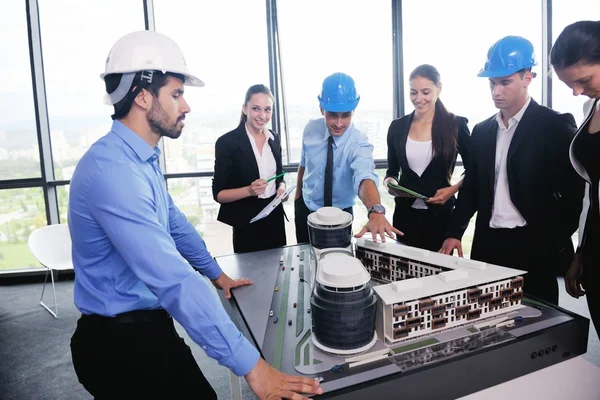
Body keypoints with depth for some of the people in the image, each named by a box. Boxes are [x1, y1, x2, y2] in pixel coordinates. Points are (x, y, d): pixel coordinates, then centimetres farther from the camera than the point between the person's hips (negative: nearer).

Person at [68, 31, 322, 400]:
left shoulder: (143, 157, 5)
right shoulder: (112, 170, -28)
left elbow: (174, 221, 17)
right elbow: (173, 279, -35)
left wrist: (216, 274, 25)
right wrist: (251, 365, -33)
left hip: (151, 324, 8)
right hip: (119, 341, -8)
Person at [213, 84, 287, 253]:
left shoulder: (274, 138, 4)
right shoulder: (227, 142, -13)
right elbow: (218, 193, -12)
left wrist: (282, 187, -4)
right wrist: (249, 190, -27)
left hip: (275, 216, 5)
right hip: (246, 223, -5)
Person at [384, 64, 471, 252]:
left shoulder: (456, 125, -4)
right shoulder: (397, 127, 2)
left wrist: (453, 189, -12)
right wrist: (389, 181, -10)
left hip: (441, 214, -2)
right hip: (405, 214, 2)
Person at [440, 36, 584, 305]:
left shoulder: (555, 126, -5)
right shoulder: (482, 130, 10)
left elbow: (574, 193, -7)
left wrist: (554, 245, -11)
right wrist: (454, 233, 4)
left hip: (535, 247, -4)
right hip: (487, 244, 5)